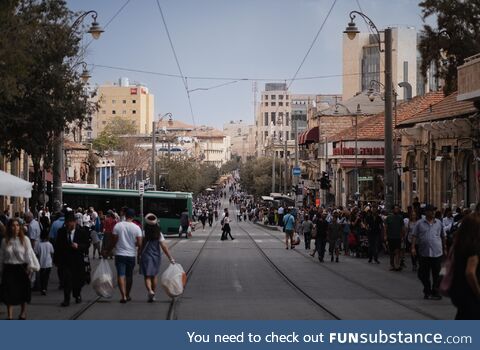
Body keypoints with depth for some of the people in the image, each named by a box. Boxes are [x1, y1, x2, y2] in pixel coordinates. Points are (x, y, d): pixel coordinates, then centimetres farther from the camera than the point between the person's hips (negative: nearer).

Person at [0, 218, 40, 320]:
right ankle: (10, 316, 1)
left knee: (23, 292, 11)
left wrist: (30, 267, -14)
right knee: (9, 292, -2)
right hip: (9, 269, 1)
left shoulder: (25, 239, -4)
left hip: (22, 268, -1)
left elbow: (29, 254, -6)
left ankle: (23, 313, 29)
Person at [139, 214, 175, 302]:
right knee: (154, 275, 18)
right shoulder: (159, 234, -4)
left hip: (146, 256, -3)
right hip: (156, 256, 3)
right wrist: (170, 258, -5)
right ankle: (153, 295, 24)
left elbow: (140, 246, -8)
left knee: (147, 276, 1)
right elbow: (164, 247, -8)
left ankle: (150, 291, -24)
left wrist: (139, 255, 5)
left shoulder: (143, 233, -10)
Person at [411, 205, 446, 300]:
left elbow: (443, 237, 16)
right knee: (423, 274, 6)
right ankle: (427, 291, 20)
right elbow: (414, 236, 2)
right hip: (423, 253, 0)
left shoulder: (439, 223, 8)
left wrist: (445, 248, 15)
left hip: (437, 253, 0)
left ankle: (435, 292, 8)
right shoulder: (420, 223, 3)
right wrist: (413, 247, -8)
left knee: (436, 274, 0)